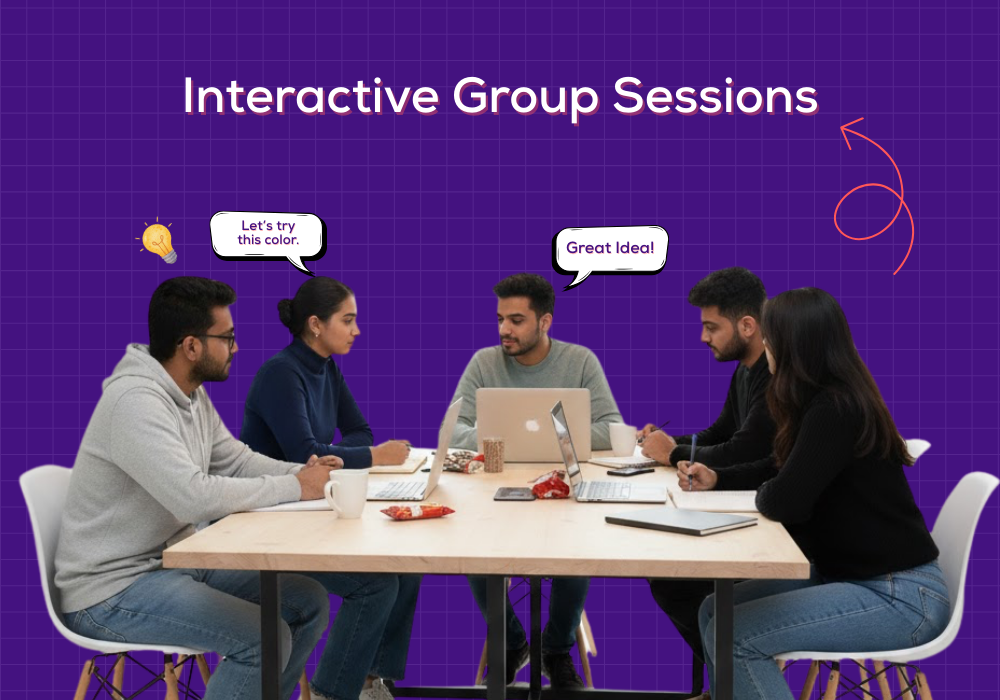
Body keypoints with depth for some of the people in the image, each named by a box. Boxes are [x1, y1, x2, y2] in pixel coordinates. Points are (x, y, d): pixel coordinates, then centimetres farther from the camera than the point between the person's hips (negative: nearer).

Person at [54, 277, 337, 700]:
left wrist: (303, 473, -6)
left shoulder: (192, 395, 5)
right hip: (112, 589, -9)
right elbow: (196, 498, -33)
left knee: (308, 601, 4)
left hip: (175, 560, 9)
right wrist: (293, 488, -22)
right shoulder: (135, 400, -25)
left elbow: (237, 461, 13)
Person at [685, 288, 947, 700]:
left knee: (732, 636, -19)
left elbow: (783, 502, -25)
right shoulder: (828, 399, 9)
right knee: (715, 610, 2)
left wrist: (760, 493, -3)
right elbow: (782, 467, 23)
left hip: (898, 595, -10)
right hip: (847, 571, 10)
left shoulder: (836, 409, -22)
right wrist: (717, 479, 10)